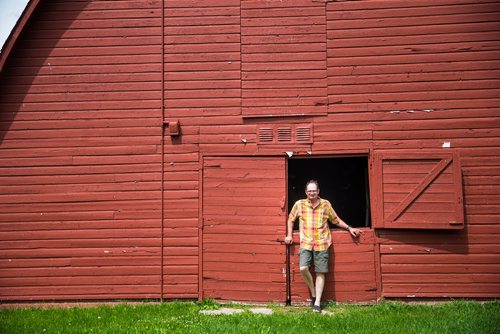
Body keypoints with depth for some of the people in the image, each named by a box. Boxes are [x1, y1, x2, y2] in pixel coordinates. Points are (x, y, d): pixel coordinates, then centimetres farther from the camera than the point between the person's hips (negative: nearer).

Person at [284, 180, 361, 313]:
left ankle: (317, 303, 5)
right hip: (306, 243, 0)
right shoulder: (299, 204, 4)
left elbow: (336, 220, 17)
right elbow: (291, 219, 18)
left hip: (321, 243, 0)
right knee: (303, 268, -17)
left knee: (320, 273, -1)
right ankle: (313, 293, 8)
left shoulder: (326, 204, 6)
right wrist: (289, 235, 12)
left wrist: (349, 228, 11)